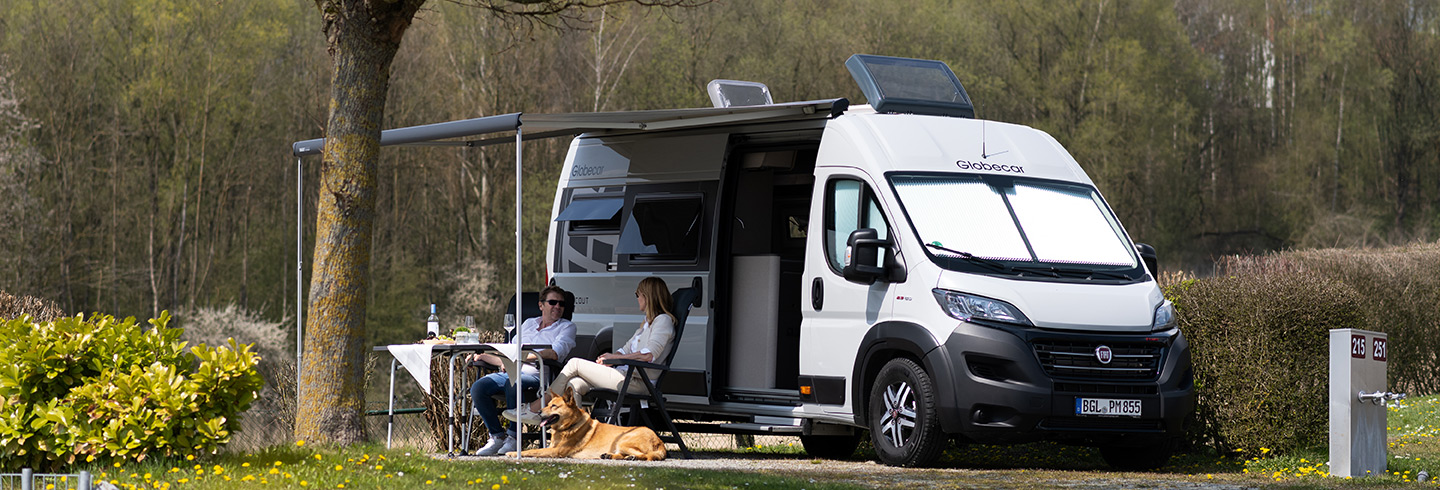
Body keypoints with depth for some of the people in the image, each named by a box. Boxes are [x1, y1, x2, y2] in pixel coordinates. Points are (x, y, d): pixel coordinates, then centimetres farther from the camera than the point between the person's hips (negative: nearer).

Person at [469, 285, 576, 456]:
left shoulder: (566, 327, 9)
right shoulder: (528, 323, 28)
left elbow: (555, 353, -10)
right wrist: (482, 356, 15)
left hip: (538, 376, -6)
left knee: (513, 382, -38)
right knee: (478, 388, -19)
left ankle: (513, 437, -25)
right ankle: (497, 436, -10)